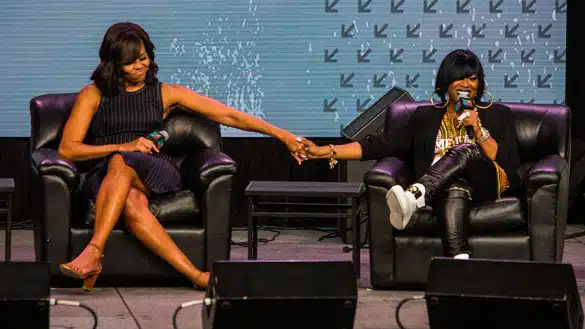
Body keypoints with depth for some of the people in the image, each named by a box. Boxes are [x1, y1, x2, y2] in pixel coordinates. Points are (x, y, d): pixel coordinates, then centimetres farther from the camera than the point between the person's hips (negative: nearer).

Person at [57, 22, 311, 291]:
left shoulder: (165, 94, 15)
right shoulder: (93, 95, 12)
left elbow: (229, 115, 11)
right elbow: (67, 149, 5)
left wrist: (282, 135, 3)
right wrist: (123, 146, -7)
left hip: (154, 173, 1)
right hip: (103, 176, -1)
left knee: (120, 164, -36)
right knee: (132, 204, -38)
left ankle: (94, 252, -46)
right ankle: (197, 276, -48)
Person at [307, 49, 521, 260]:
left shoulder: (498, 114, 20)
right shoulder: (426, 116, 23)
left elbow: (510, 163, 9)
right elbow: (382, 144, 13)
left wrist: (478, 129, -3)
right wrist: (329, 152, 2)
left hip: (487, 182, 0)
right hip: (440, 187, 0)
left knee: (466, 151, -34)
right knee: (455, 188, -40)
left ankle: (412, 198, -58)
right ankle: (458, 256, -64)